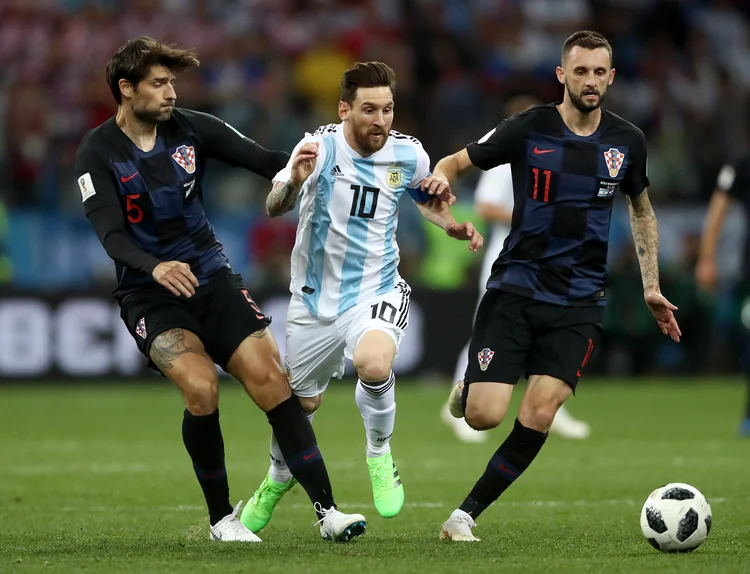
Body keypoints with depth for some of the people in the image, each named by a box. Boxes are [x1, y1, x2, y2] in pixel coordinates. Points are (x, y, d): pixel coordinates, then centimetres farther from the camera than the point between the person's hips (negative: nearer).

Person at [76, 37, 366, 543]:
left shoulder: (192, 129, 1)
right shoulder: (99, 152, -8)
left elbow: (264, 162, -1)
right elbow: (110, 233, -18)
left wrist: (298, 164, -24)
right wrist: (155, 267, -37)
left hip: (211, 278, 3)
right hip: (149, 293, -3)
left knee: (270, 377, -11)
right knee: (201, 385, -25)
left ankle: (327, 510, -9)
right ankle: (221, 517, -6)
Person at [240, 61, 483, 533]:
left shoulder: (409, 155, -8)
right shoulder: (320, 147, -17)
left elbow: (427, 197, 14)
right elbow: (274, 209, -29)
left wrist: (453, 226, -6)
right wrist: (294, 182, -50)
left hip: (376, 292, 0)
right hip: (315, 298, 0)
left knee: (374, 365, -33)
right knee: (299, 404, 15)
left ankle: (380, 453, -4)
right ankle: (279, 477, 47)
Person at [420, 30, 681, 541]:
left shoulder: (626, 141, 5)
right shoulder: (529, 130, -5)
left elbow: (642, 210, 22)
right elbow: (457, 162, 5)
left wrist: (651, 286, 17)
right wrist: (441, 177, -20)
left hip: (580, 302, 2)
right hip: (515, 289, -2)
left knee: (539, 416, -14)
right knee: (484, 416, -13)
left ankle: (466, 515, 1)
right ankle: (468, 387, 26)